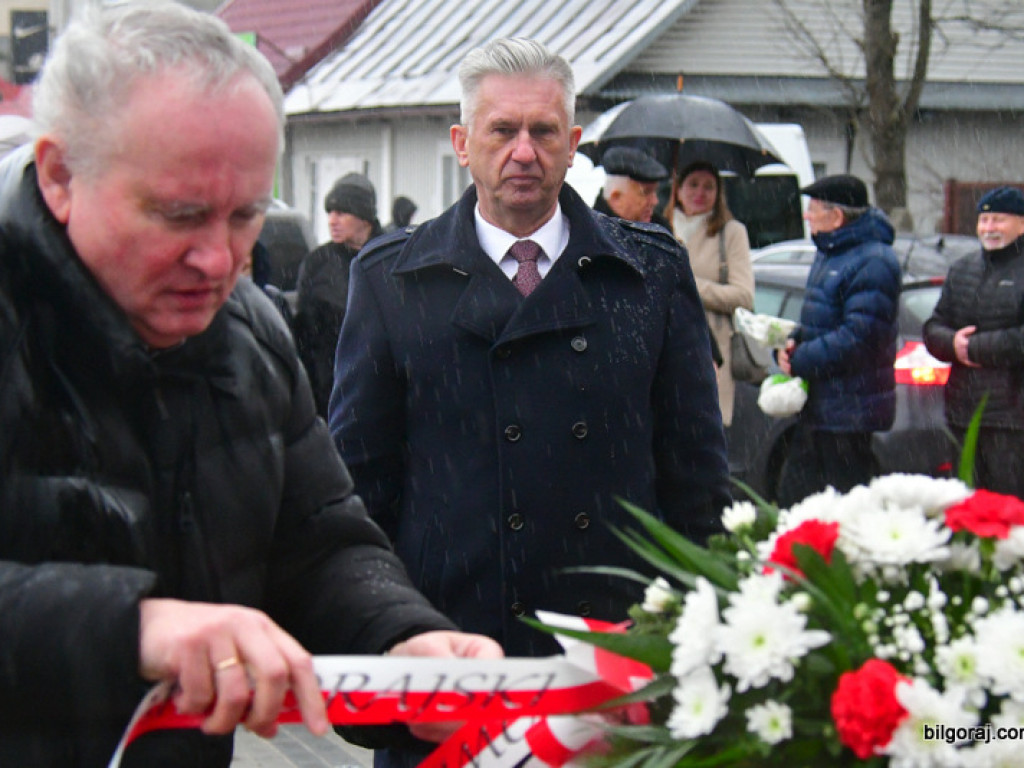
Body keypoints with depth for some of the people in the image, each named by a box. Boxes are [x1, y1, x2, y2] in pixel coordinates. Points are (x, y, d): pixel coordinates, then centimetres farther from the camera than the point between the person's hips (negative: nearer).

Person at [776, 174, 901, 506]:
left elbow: (858, 336, -24)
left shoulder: (873, 263, -17)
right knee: (793, 494, 14)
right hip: (818, 404, 10)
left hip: (850, 411, -10)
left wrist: (800, 361, -17)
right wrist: (792, 344, 3)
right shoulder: (829, 253, 15)